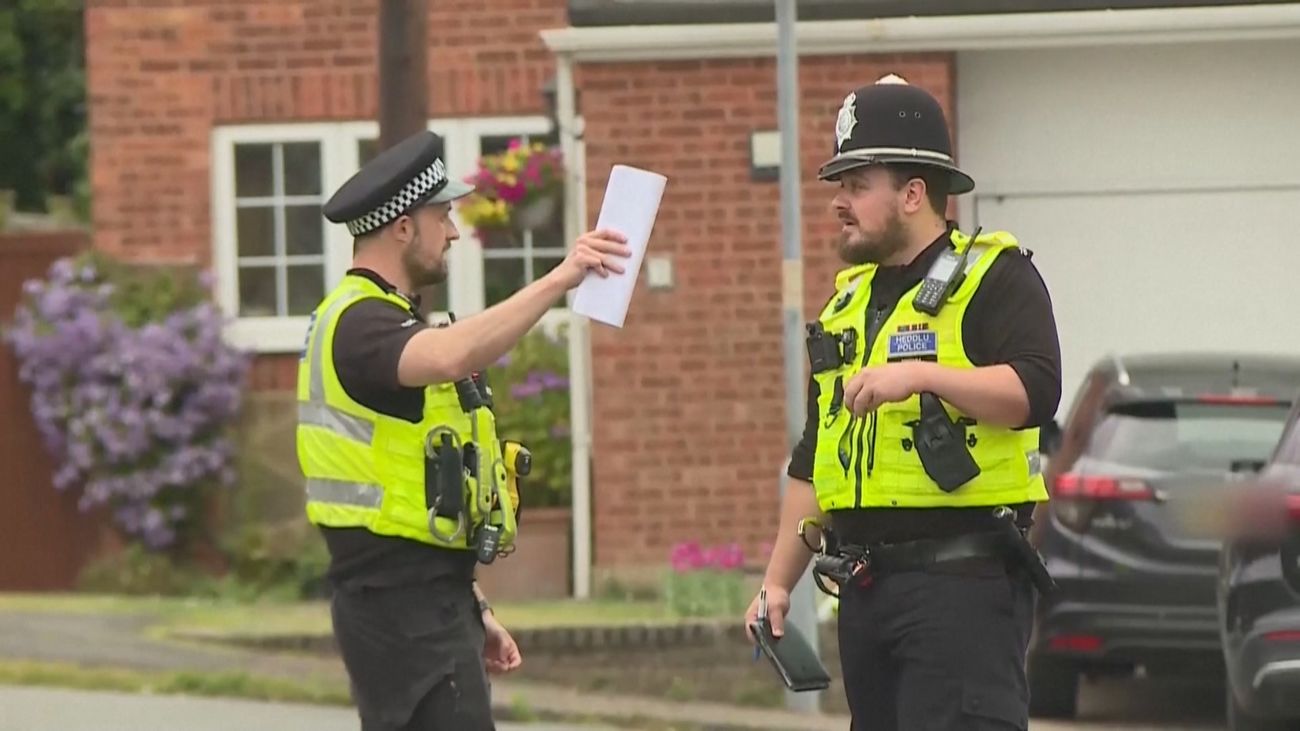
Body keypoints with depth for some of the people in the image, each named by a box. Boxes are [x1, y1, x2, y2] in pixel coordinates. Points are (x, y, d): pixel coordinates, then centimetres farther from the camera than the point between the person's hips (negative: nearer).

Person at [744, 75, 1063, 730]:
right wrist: (778, 580, 19)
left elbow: (1035, 392, -19)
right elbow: (814, 461, 23)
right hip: (864, 588, 8)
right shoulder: (848, 300, 20)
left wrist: (922, 374, -28)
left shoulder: (993, 277, -3)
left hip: (964, 583, -8)